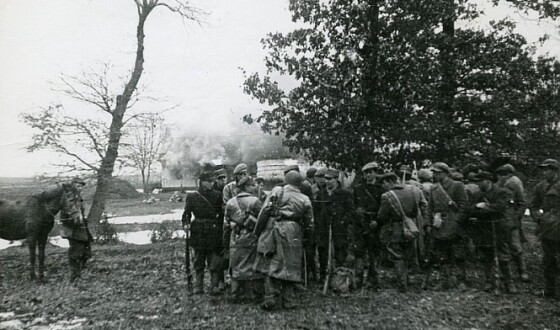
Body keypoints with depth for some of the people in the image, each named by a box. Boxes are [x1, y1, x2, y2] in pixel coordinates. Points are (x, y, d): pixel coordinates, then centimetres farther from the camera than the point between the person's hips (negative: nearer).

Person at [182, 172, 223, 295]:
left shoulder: (217, 196, 3)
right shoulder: (192, 196, 3)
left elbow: (222, 214, 5)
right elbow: (187, 212, 2)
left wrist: (219, 227, -4)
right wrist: (186, 223, -15)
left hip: (214, 233, 0)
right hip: (198, 233, 1)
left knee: (214, 262, 1)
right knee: (199, 261, 11)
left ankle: (214, 286, 11)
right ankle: (198, 286, 22)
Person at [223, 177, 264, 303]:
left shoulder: (230, 202, 7)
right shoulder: (255, 201, -7)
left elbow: (226, 225, 9)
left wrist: (226, 245, 16)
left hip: (236, 239, 4)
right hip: (251, 237, -4)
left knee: (236, 266, 13)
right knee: (255, 266, 6)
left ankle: (236, 295, 18)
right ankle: (258, 296, 14)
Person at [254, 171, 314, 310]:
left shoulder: (276, 191, 6)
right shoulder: (305, 199, 11)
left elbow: (264, 212, -1)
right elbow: (309, 224, 14)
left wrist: (258, 231, 5)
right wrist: (305, 238, 30)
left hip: (273, 230, -1)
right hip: (292, 234, 1)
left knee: (271, 265, 6)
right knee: (290, 266, 11)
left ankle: (271, 300, 6)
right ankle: (288, 301, 17)